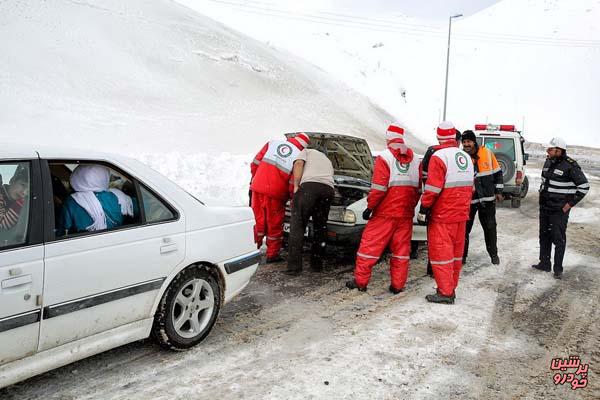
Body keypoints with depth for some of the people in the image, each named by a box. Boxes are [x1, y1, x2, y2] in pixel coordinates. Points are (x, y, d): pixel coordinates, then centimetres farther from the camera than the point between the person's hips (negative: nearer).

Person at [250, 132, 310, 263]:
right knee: (274, 224, 11)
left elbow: (255, 163, 8)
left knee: (258, 222, 15)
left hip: (258, 188, 3)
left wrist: (255, 179, 22)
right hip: (275, 194, -3)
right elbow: (293, 183, -5)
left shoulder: (273, 143, 10)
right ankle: (272, 255, 19)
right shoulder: (299, 156, -1)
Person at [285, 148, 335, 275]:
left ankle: (294, 266, -7)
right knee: (321, 227, 16)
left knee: (297, 225, -1)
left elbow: (298, 164, 8)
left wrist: (296, 186, 1)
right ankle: (317, 264, 20)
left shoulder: (307, 151, 28)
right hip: (328, 188, 5)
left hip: (309, 185, -5)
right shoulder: (328, 161, 42)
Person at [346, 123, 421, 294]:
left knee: (370, 245, 4)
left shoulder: (384, 157, -8)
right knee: (401, 248, 10)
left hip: (385, 212, -5)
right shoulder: (415, 159, 9)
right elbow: (418, 189, 9)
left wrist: (370, 207, -6)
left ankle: (360, 281, 9)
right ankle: (397, 285, 13)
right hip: (406, 214, 5)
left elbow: (379, 188, -14)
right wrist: (411, 207, 17)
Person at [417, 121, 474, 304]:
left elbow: (433, 188, -18)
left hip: (442, 215, -8)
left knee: (441, 253, -2)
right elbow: (469, 187, 16)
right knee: (456, 252, 14)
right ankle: (451, 288, 23)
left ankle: (445, 292, 0)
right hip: (461, 214, 8)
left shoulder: (439, 156, -13)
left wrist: (424, 209, -11)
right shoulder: (466, 157, 11)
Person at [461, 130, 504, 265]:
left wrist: (498, 191, 5)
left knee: (490, 227, 11)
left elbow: (497, 172, 7)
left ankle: (493, 254, 28)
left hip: (487, 198, 1)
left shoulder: (487, 153, -3)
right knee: (465, 228, 4)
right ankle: (462, 255, 19)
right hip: (468, 199, -1)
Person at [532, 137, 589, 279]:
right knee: (544, 236, 14)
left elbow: (584, 186, -13)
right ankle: (544, 263, 26)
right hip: (544, 207, 7)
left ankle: (558, 269, 10)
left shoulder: (570, 166, -16)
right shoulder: (548, 162, 5)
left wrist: (570, 204, -13)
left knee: (558, 238, -1)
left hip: (559, 209, -7)